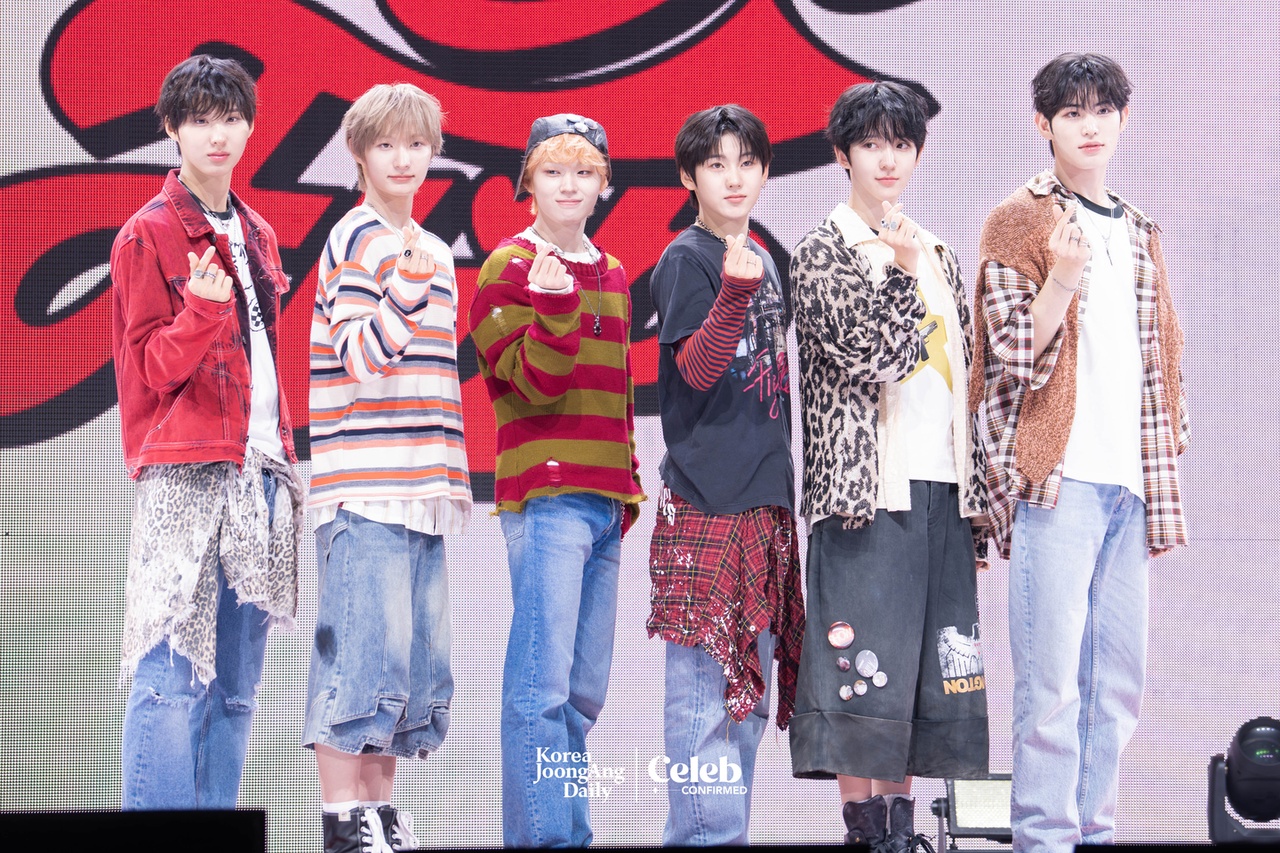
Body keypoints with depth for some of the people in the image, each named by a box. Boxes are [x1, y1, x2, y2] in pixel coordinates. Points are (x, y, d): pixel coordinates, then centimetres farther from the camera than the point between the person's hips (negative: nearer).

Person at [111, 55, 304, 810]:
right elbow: (151, 366, -5)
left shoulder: (257, 236, 20)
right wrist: (203, 310, -22)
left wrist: (284, 455, 16)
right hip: (184, 474, -7)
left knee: (237, 685, 7)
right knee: (173, 677, -11)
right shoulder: (148, 235, -1)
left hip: (259, 471, 7)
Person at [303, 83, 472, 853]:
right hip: (363, 483, -8)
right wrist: (410, 279, -27)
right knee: (364, 649, -10)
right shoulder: (356, 241, -4)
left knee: (417, 658, 8)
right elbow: (362, 356, -14)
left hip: (423, 489, 8)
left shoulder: (435, 251, 20)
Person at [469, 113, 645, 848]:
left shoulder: (613, 276, 18)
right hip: (545, 495, -7)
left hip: (606, 501, 7)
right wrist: (553, 302, -26)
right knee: (543, 683, -11)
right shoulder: (509, 269, -3)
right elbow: (537, 383, -12)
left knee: (585, 689, 9)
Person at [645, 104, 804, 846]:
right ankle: (705, 832, -3)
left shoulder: (764, 261, 16)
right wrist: (734, 290, -30)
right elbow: (695, 367, -16)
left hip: (764, 499, 8)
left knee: (751, 687, 11)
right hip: (705, 505, -8)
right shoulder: (686, 260, -6)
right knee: (705, 686, -8)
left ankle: (731, 829, 18)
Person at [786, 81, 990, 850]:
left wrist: (978, 492, 13)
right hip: (866, 492, -6)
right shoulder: (822, 253, 0)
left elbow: (966, 379, 17)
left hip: (941, 492, 6)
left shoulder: (940, 258, 17)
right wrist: (903, 274, -11)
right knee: (862, 665, -7)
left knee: (925, 666, 6)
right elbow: (866, 357, -13)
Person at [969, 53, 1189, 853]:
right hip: (1058, 479, -6)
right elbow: (1013, 357, -6)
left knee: (1119, 675, 8)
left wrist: (1165, 470, 18)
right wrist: (1060, 282, -21)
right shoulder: (1020, 221, 0)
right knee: (1054, 676, -8)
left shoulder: (1139, 232, 19)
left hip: (1128, 483, 7)